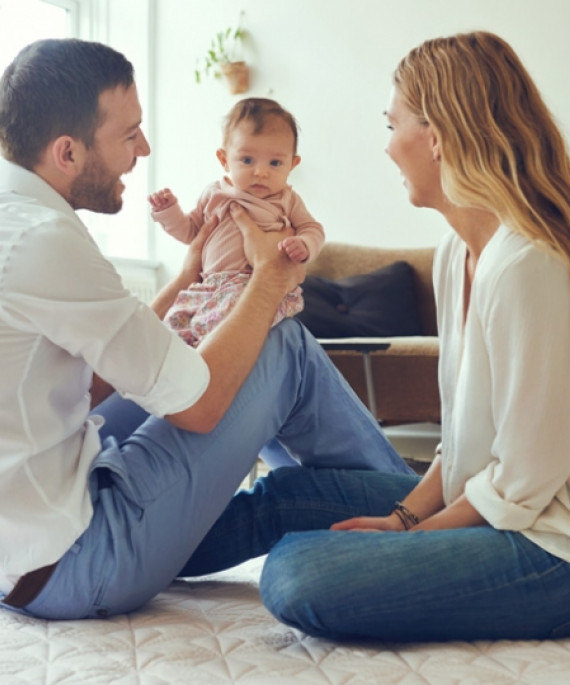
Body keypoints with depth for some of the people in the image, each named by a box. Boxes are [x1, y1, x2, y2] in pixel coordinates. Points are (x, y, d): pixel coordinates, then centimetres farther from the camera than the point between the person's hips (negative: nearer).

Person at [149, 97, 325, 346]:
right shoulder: (214, 195, 17)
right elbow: (190, 231, 25)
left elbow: (313, 230, 13)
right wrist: (167, 211, 9)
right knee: (176, 315, -18)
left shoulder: (287, 200, 12)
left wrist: (303, 246, -10)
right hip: (209, 284, 4)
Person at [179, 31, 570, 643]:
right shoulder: (456, 253, 6)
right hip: (480, 503, 9)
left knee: (298, 577, -23)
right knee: (284, 494, 9)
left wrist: (415, 531, -9)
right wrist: (406, 515, 1)